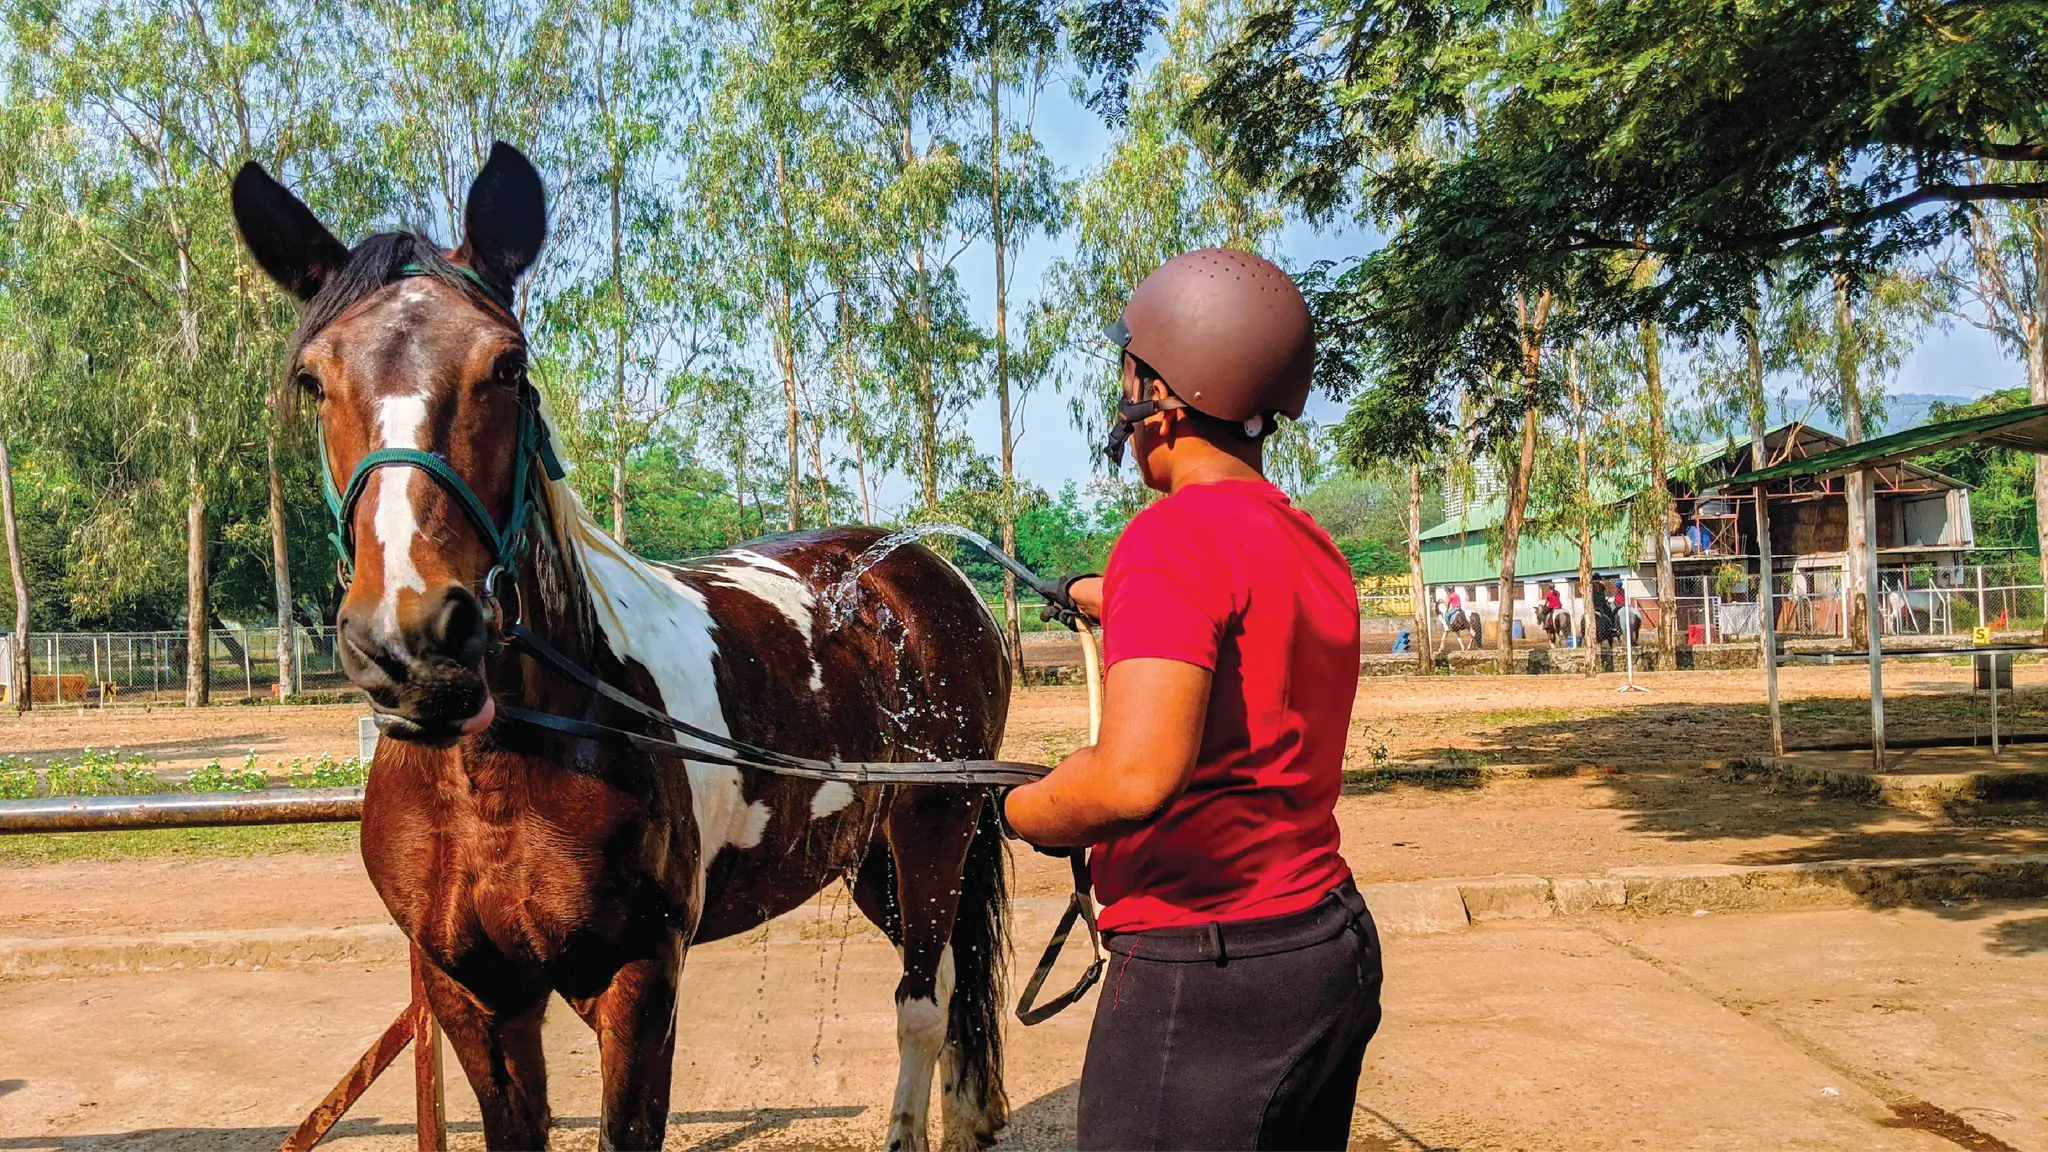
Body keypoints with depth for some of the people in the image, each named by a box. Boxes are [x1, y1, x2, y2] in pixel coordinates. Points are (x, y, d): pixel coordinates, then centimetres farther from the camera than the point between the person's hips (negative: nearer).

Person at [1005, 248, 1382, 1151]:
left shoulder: (1173, 533, -18)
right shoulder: (1316, 550, 8)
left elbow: (1135, 776, -31)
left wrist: (1020, 811, -11)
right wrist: (1102, 600, 46)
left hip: (1200, 972, -9)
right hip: (1335, 946, 9)